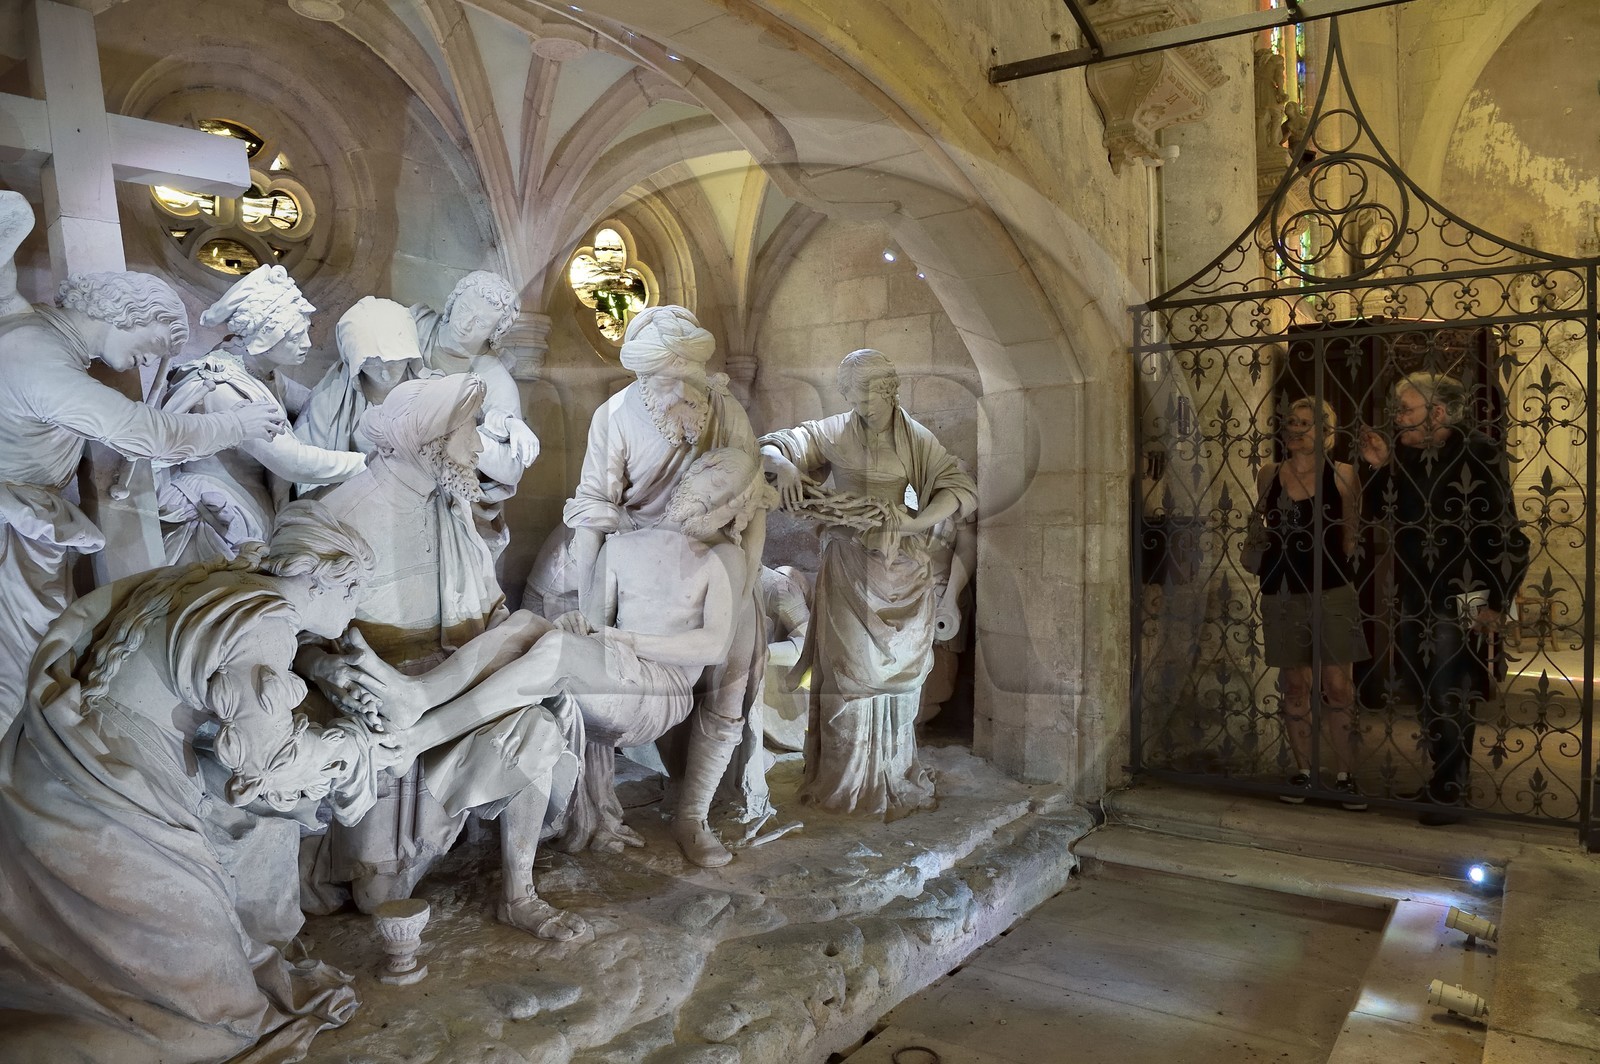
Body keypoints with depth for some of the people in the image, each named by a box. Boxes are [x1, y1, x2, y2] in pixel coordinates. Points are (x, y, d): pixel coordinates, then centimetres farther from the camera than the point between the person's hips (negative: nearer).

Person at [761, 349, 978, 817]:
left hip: (899, 571, 0)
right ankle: (845, 781, 10)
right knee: (847, 669, 0)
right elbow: (771, 446, 4)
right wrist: (784, 466, -20)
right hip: (848, 569, 0)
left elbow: (963, 490, -7)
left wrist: (913, 521, -23)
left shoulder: (916, 439, 1)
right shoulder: (834, 432, 3)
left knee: (895, 670, 4)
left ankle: (892, 777, 17)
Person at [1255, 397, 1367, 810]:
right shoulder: (1269, 475, 7)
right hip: (1282, 593, 3)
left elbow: (1350, 536, 5)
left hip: (1331, 592, -2)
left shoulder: (1343, 474, -1)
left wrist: (1324, 564, 5)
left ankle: (1345, 776, 9)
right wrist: (1292, 560, 8)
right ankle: (1303, 771, 19)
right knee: (1294, 686, 8)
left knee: (1338, 686, -3)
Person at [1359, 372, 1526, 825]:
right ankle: (1440, 778, 28)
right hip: (1413, 596, 6)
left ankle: (1452, 791, 14)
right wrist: (1378, 468, -2)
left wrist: (1494, 601, -13)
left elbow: (1502, 533, -12)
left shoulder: (1478, 453, -13)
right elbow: (1378, 511, 14)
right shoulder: (1403, 452, 4)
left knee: (1450, 698, 0)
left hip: (1458, 599, -6)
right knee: (1422, 690, 14)